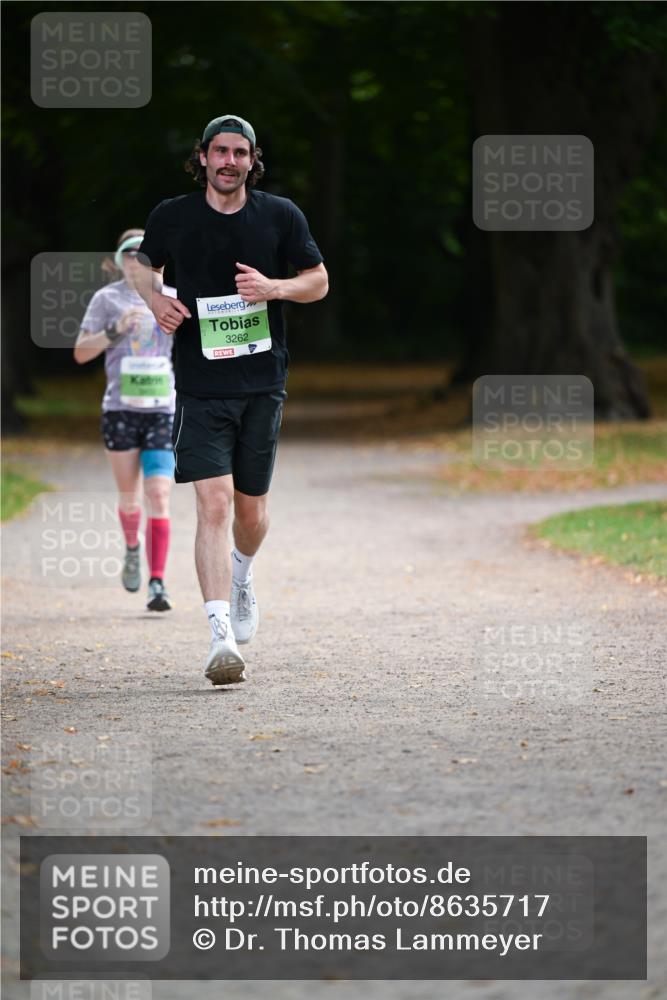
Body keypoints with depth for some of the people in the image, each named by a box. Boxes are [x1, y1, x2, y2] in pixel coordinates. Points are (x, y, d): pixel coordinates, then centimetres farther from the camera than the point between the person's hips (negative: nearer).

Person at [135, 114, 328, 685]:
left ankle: (242, 576, 46)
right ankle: (222, 638, -20)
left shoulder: (281, 216, 1)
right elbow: (146, 267, 19)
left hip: (262, 383, 2)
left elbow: (319, 281, 9)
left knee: (251, 508, 10)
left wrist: (274, 288, -11)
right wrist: (157, 300, -4)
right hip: (200, 386, -2)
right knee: (214, 504, -15)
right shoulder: (172, 217, 1)